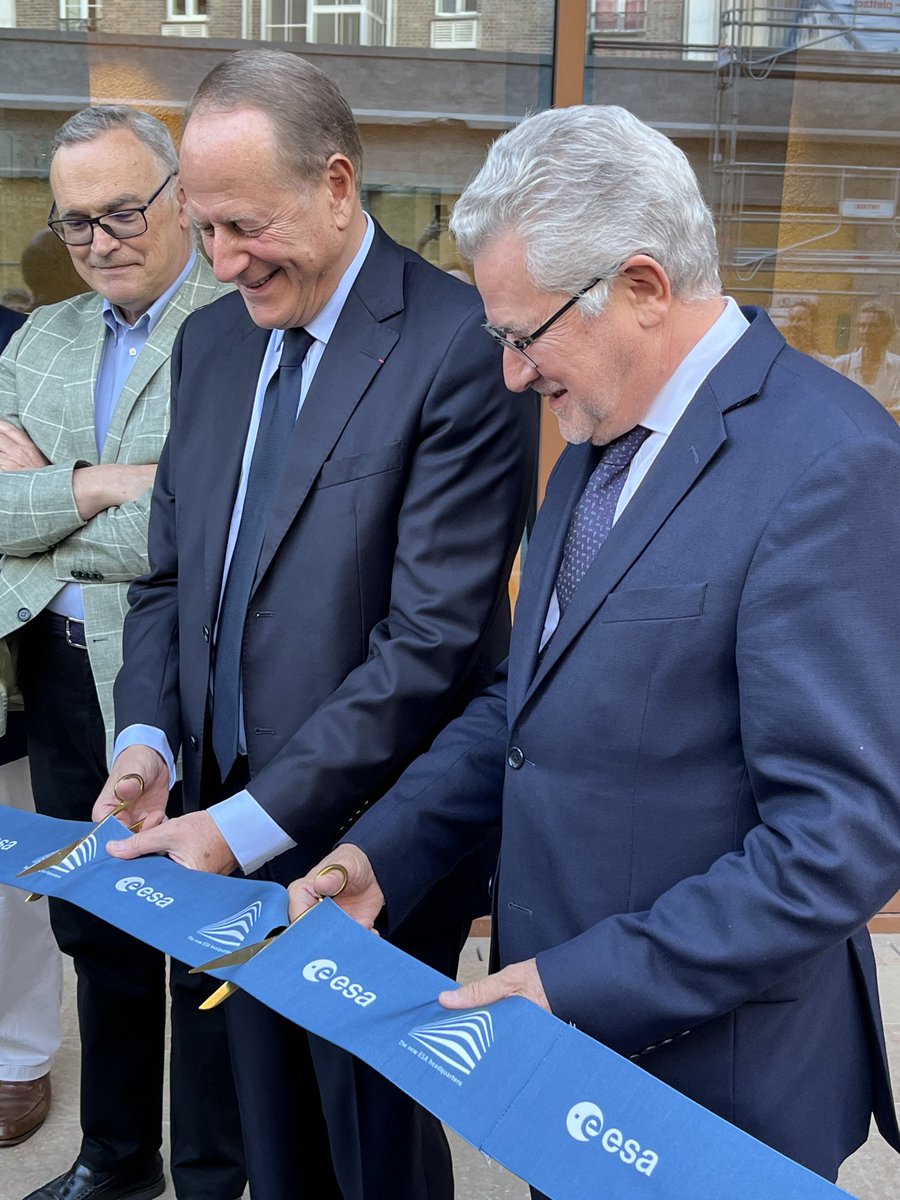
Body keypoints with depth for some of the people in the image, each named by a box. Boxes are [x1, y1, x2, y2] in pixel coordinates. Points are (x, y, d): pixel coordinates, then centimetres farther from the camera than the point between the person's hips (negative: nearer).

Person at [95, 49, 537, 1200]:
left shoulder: (460, 348, -17)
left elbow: (432, 637, -21)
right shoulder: (210, 340, 7)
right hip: (228, 826, 6)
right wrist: (148, 735, -5)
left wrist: (256, 820, -20)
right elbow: (169, 571, 12)